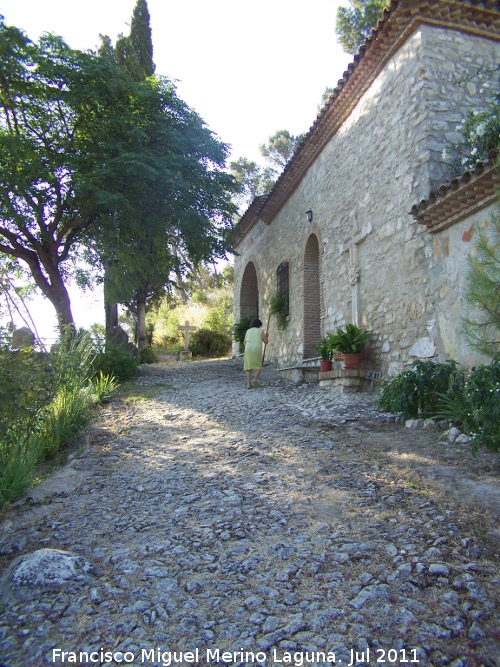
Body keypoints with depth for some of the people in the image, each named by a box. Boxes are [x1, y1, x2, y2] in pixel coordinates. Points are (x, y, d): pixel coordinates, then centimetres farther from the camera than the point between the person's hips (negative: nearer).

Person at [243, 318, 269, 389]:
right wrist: (266, 337, 33)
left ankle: (249, 383, -3)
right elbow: (266, 342, 12)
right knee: (258, 367, 11)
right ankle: (255, 379, -12)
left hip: (248, 349, 2)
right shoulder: (261, 331, 13)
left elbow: (245, 343, 19)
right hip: (257, 349, -2)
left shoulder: (248, 331, 19)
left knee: (249, 367, 7)